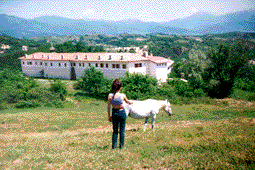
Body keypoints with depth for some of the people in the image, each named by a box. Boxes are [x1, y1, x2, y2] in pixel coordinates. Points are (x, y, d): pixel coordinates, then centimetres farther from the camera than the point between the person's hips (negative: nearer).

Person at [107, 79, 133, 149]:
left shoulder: (110, 96, -15)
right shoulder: (122, 95, -16)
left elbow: (109, 107, -8)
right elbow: (127, 101, 6)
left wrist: (109, 116, 4)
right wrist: (130, 102, 30)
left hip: (114, 113, 2)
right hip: (122, 112, -1)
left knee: (115, 130, 15)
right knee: (122, 130, 11)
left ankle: (114, 146, 14)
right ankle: (121, 145, 15)